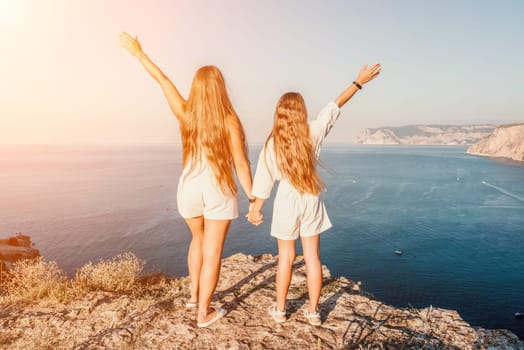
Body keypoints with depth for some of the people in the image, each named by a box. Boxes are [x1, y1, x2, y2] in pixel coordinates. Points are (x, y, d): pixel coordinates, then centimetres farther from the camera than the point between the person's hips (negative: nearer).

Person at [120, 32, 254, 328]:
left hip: (189, 188, 4)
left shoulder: (186, 114, -4)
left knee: (199, 240, 27)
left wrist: (139, 54, 20)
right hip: (219, 191, -4)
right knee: (212, 252, 6)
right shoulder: (229, 120, -12)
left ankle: (194, 295, 37)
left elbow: (162, 80, 7)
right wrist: (253, 199, -6)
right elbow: (241, 164, -12)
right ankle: (204, 312, 18)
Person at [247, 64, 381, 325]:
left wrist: (256, 209, 5)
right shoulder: (313, 133, -9)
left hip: (286, 202, -1)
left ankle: (279, 309, 23)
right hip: (311, 201, 1)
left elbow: (264, 181, -7)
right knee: (312, 257, 10)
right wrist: (359, 82, 12)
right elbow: (335, 107, 1)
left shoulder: (272, 144, -12)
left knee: (285, 258, 12)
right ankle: (313, 311, 21)